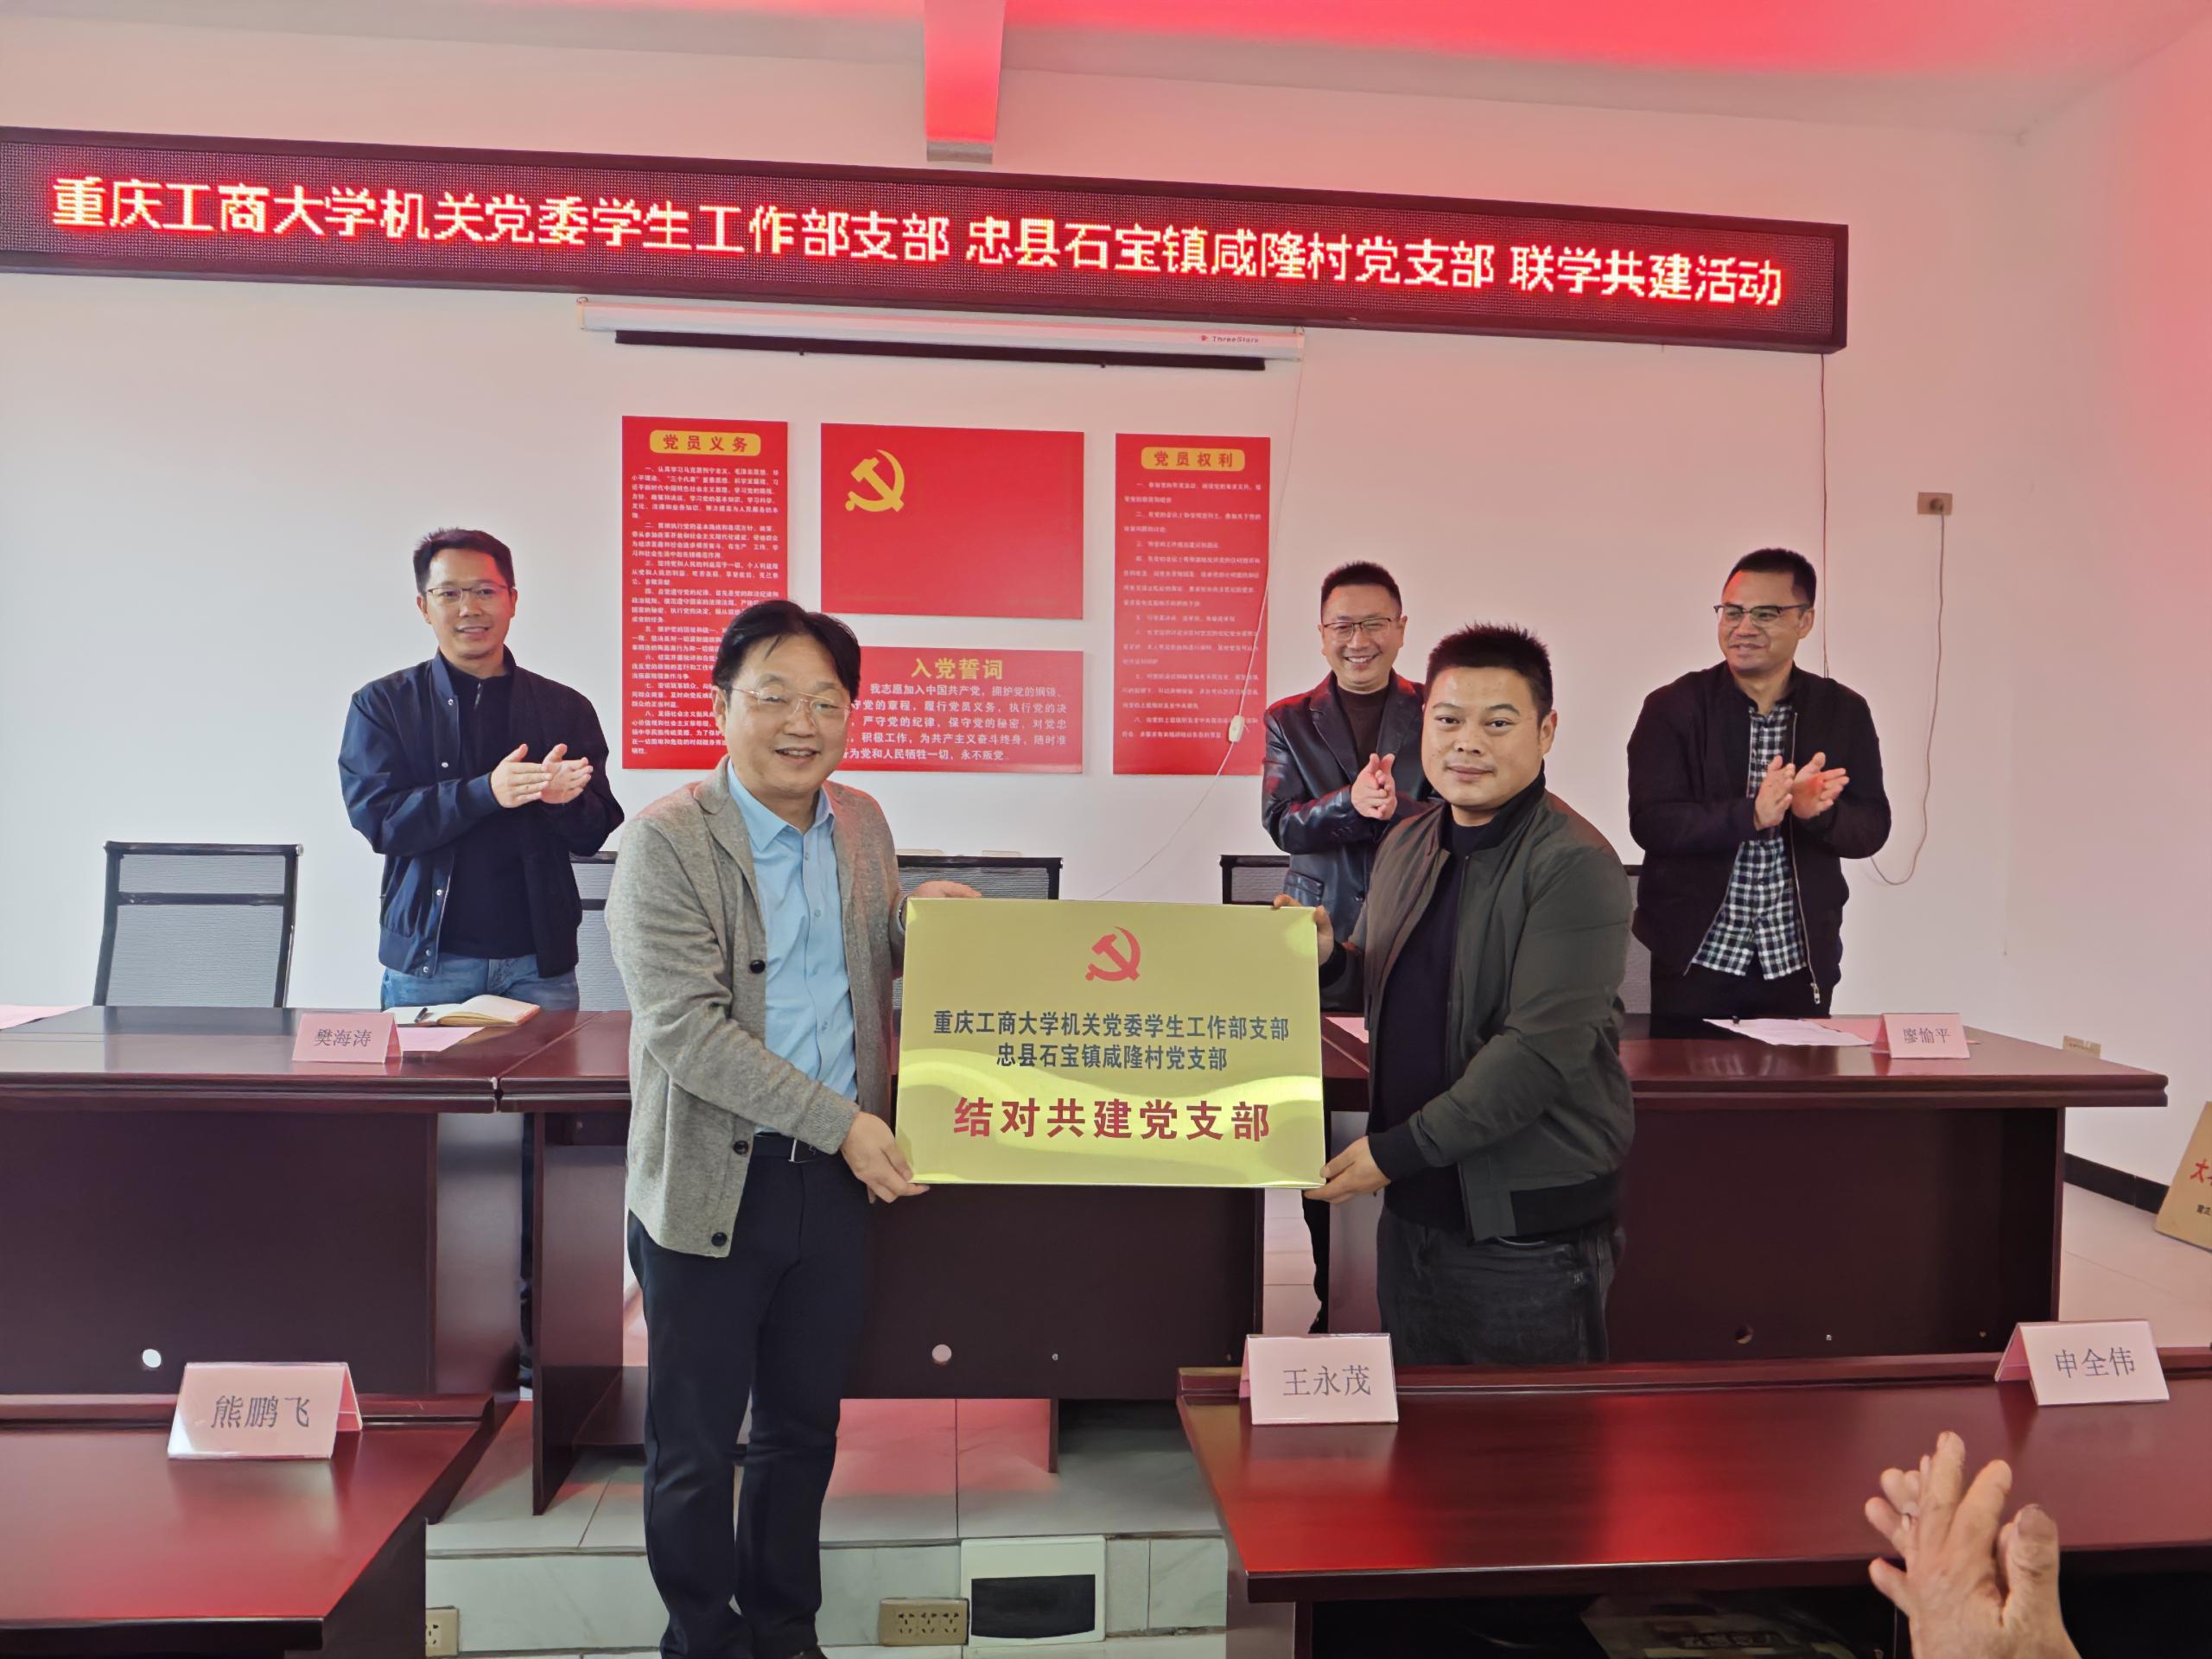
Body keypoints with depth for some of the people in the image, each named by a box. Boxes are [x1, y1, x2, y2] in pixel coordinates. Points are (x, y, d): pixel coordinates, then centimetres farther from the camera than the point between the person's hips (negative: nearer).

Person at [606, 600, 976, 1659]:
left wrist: (922, 918, -4)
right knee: (695, 1445, 12)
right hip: (714, 1185, -5)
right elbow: (683, 1026, -20)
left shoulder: (863, 824, 5)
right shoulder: (667, 840, -14)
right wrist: (840, 1122, -21)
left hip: (836, 1177, 5)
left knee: (803, 1427, 20)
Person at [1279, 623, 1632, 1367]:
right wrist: (1325, 960, -5)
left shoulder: (1574, 866, -17)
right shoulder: (1405, 846, 7)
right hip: (1414, 1208, 7)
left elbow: (1542, 1049, -23)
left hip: (1530, 1229, -7)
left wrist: (1397, 1151, -20)